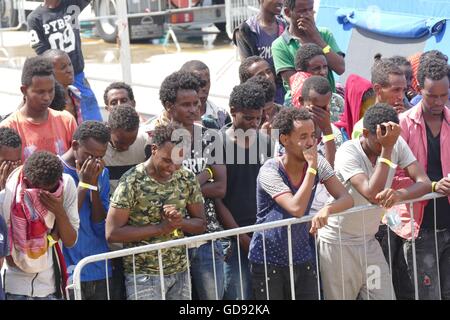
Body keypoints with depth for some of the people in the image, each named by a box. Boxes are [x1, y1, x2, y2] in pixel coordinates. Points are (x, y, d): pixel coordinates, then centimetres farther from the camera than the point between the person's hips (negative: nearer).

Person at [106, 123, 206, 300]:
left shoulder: (187, 179, 1)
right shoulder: (131, 182, -13)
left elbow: (201, 224, 8)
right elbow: (112, 233, -16)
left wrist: (180, 221, -14)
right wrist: (160, 227, -19)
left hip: (180, 272, 5)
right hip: (144, 276, -4)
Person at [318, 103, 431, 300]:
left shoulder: (397, 145, -6)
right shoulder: (348, 152, -21)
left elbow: (424, 183, -13)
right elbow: (372, 195, -32)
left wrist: (399, 194, -34)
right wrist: (386, 149, -31)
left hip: (368, 241, 5)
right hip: (338, 243, -5)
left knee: (385, 296, 2)